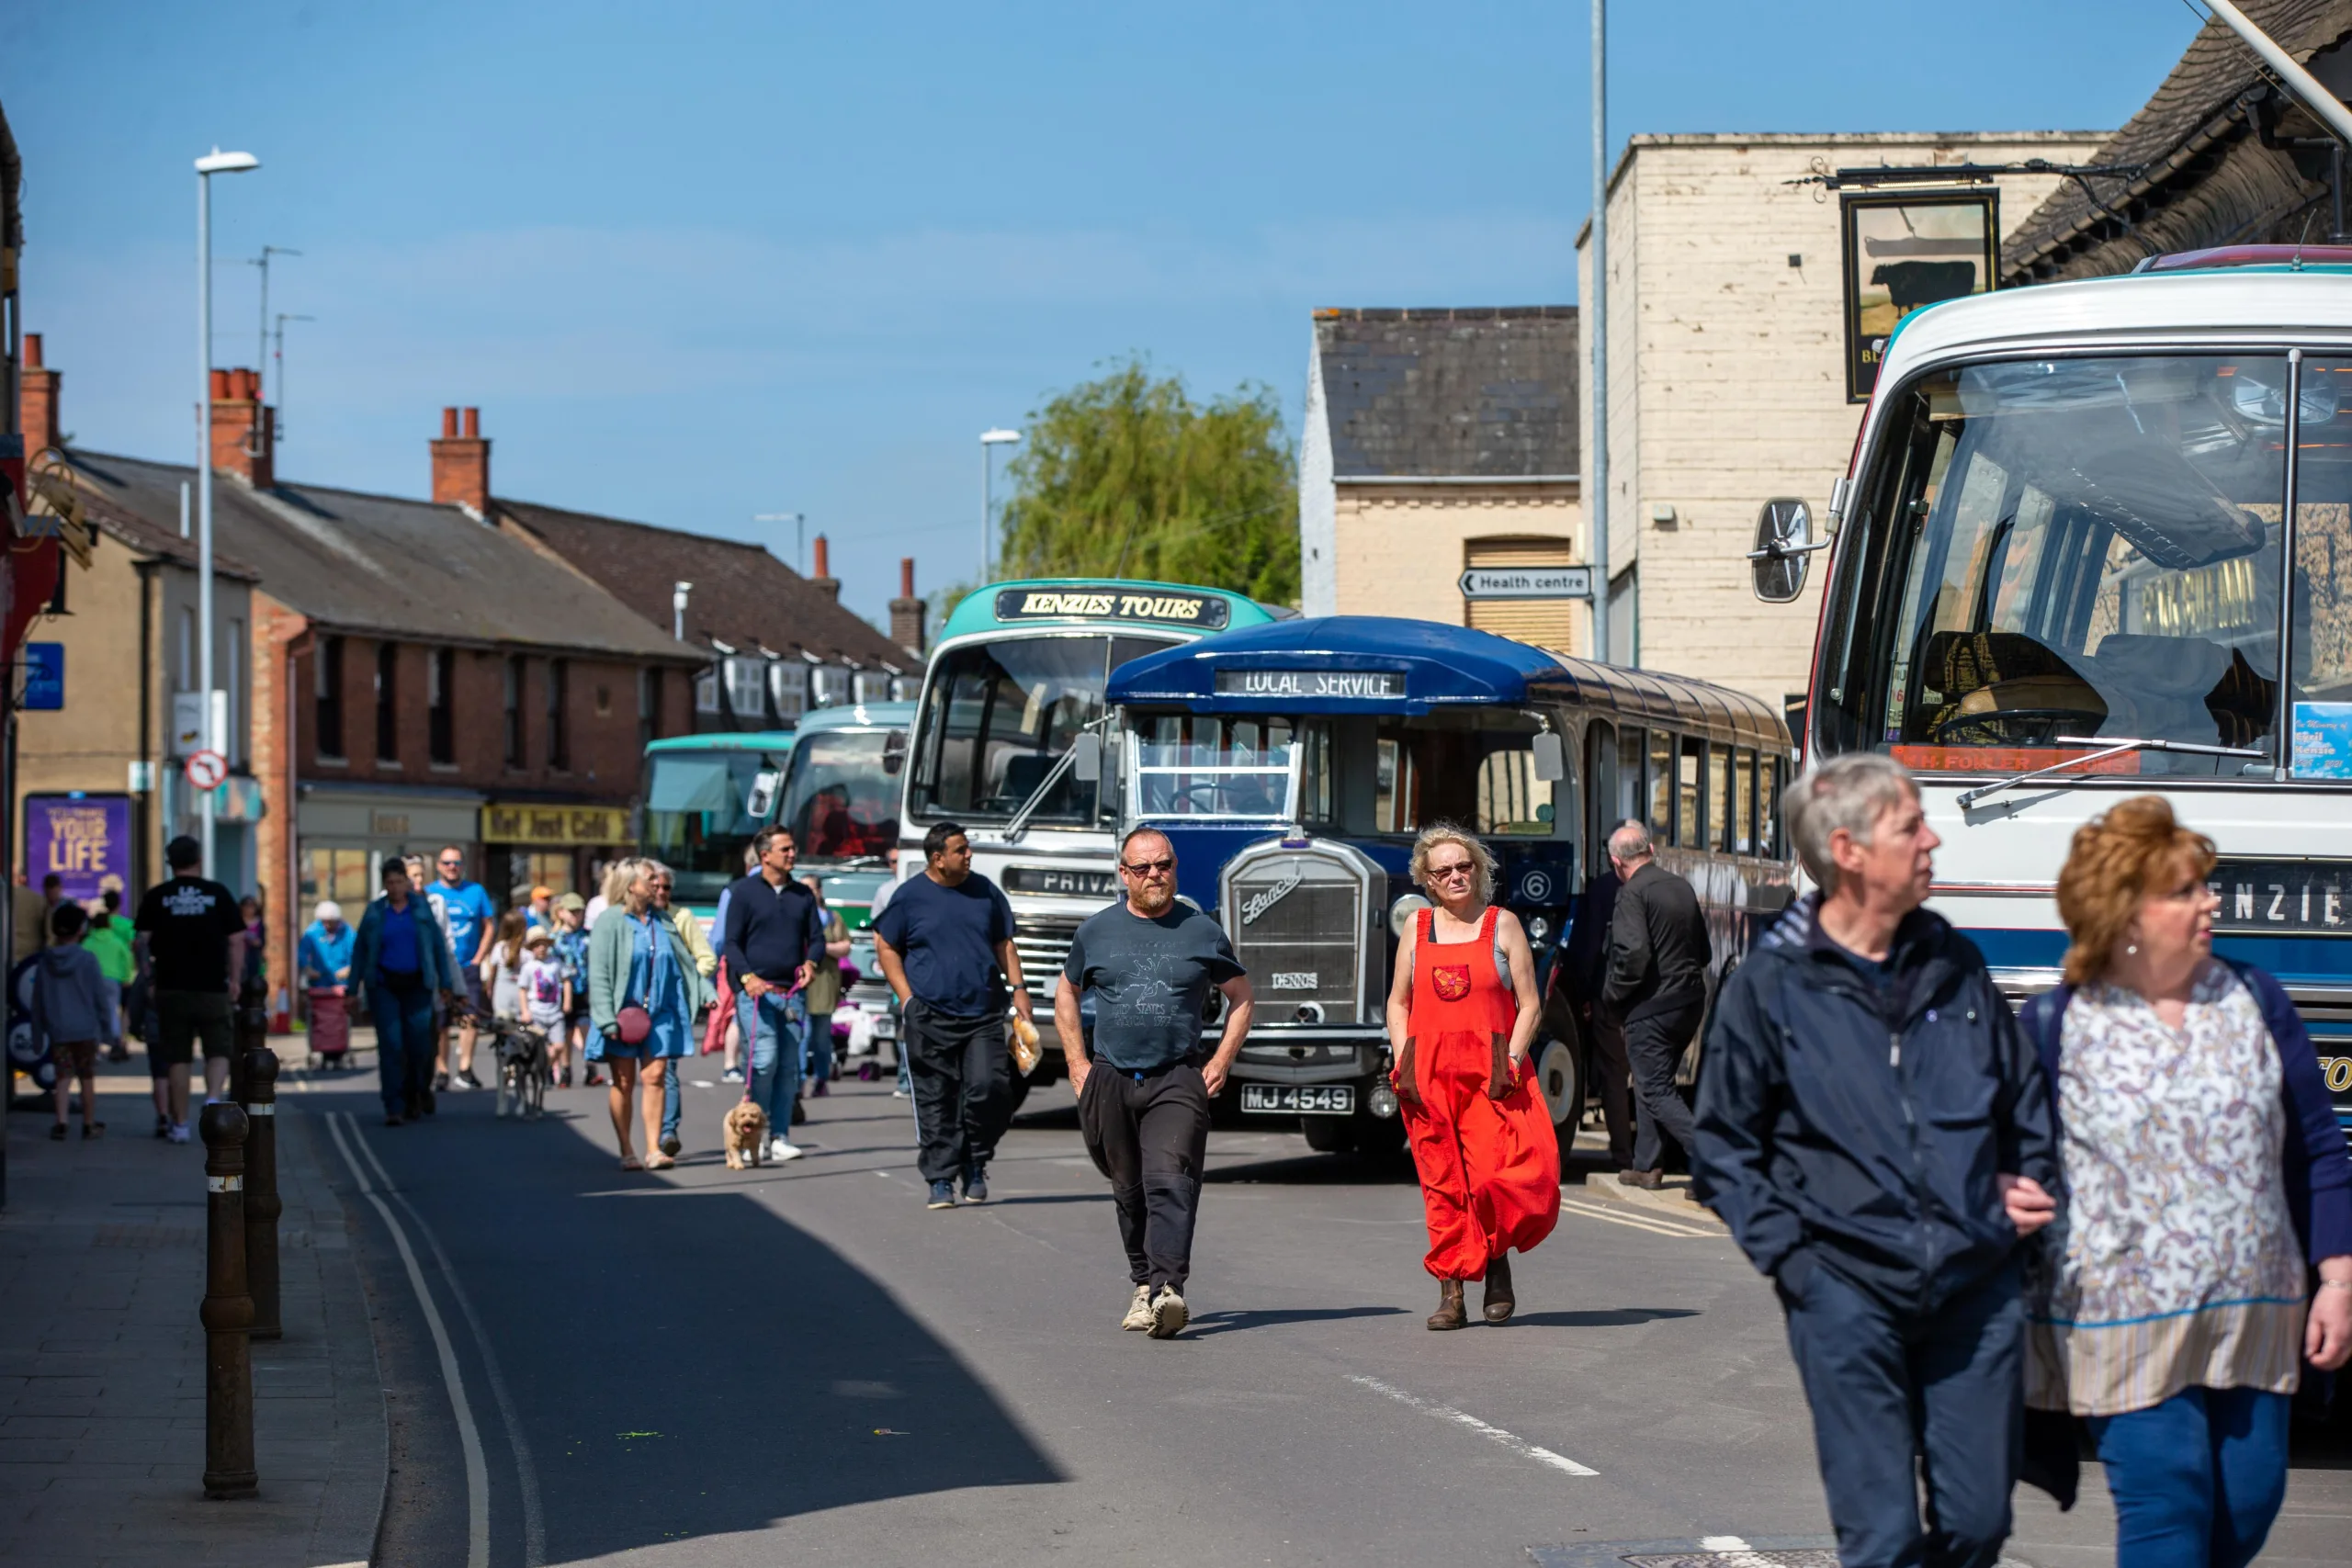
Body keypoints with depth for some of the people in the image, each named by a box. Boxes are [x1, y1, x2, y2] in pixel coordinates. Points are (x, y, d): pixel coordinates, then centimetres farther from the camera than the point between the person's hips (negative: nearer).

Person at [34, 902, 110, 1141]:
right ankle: (89, 1124, 16)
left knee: (62, 1077, 5)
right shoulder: (88, 960, -9)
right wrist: (104, 1024, 7)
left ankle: (61, 1123, -7)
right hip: (85, 1029, -2)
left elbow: (38, 1001, 6)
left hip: (57, 1031, 2)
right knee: (88, 1078, 9)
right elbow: (100, 995, -6)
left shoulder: (45, 962, 1)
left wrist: (38, 1034, 13)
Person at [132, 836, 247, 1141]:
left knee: (176, 1058, 7)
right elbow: (237, 940, 0)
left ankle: (180, 1124, 10)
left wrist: (148, 979, 8)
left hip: (171, 989, 1)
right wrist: (234, 979, 8)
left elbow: (141, 942, -1)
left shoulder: (156, 897, 2)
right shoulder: (218, 894, 2)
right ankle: (213, 1098, -19)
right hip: (212, 988, -1)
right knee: (219, 1050, 7)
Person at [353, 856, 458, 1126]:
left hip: (417, 985, 1)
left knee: (419, 1042, -2)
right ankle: (394, 1108, -7)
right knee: (390, 1044, -8)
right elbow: (360, 950, 7)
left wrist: (446, 981, 4)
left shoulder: (422, 908, 5)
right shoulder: (374, 912, 4)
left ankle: (416, 1095, 24)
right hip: (384, 985, -1)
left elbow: (438, 945, 8)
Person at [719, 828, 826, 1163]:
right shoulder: (743, 891, 2)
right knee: (765, 1059, -15)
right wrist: (746, 976, -18)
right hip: (756, 992, -5)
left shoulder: (802, 895, 15)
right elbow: (731, 942, -1)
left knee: (789, 1065, 3)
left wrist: (811, 962, -6)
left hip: (792, 993, 5)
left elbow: (816, 937, 17)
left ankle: (778, 1136, 7)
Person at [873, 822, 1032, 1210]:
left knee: (989, 1087, -12)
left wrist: (1017, 988, 7)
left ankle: (975, 1164, 8)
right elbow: (885, 946, 7)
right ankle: (940, 1180, 7)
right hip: (930, 1018, -2)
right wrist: (907, 998, -3)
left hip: (983, 1017, 2)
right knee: (936, 1102, -1)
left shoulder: (984, 891, 12)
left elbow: (1004, 945, 19)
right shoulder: (910, 896, 2)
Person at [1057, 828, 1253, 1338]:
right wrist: (1077, 1063, 11)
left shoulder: (1201, 931, 5)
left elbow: (1241, 997, 15)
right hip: (1110, 1081, 3)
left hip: (1178, 1081, -3)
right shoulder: (1097, 931, 9)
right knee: (1129, 1191, 9)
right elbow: (1066, 993, 22)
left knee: (1170, 1182, -18)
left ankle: (1168, 1288, -30)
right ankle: (1143, 1284, 23)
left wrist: (1221, 1061, 4)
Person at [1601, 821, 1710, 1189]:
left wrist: (1611, 996, -9)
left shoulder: (1633, 894, -13)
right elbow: (1704, 951, 18)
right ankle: (1647, 1165, 22)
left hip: (1651, 1007, -8)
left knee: (1656, 1092, -4)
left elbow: (1633, 955, -22)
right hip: (1689, 1002, 8)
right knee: (1651, 1086, 19)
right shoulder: (1682, 888, 11)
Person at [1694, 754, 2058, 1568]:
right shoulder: (1769, 987, 0)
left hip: (1977, 1287, 4)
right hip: (1849, 1293, -4)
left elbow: (2026, 1100, 24)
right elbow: (1722, 1148, 6)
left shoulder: (1955, 966, 12)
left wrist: (2033, 1184, 8)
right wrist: (1787, 1251, -5)